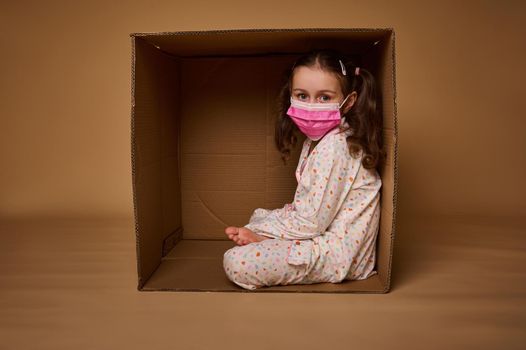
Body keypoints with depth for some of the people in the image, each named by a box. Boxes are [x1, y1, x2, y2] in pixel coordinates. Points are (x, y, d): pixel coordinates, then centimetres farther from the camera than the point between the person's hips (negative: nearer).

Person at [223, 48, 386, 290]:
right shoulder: (317, 139, 8)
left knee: (236, 263, -19)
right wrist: (254, 230, 0)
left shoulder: (334, 147, -23)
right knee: (258, 216, 25)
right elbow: (304, 208, 9)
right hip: (322, 235, 10)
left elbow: (310, 223, -22)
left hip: (337, 251, -10)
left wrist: (259, 232, -10)